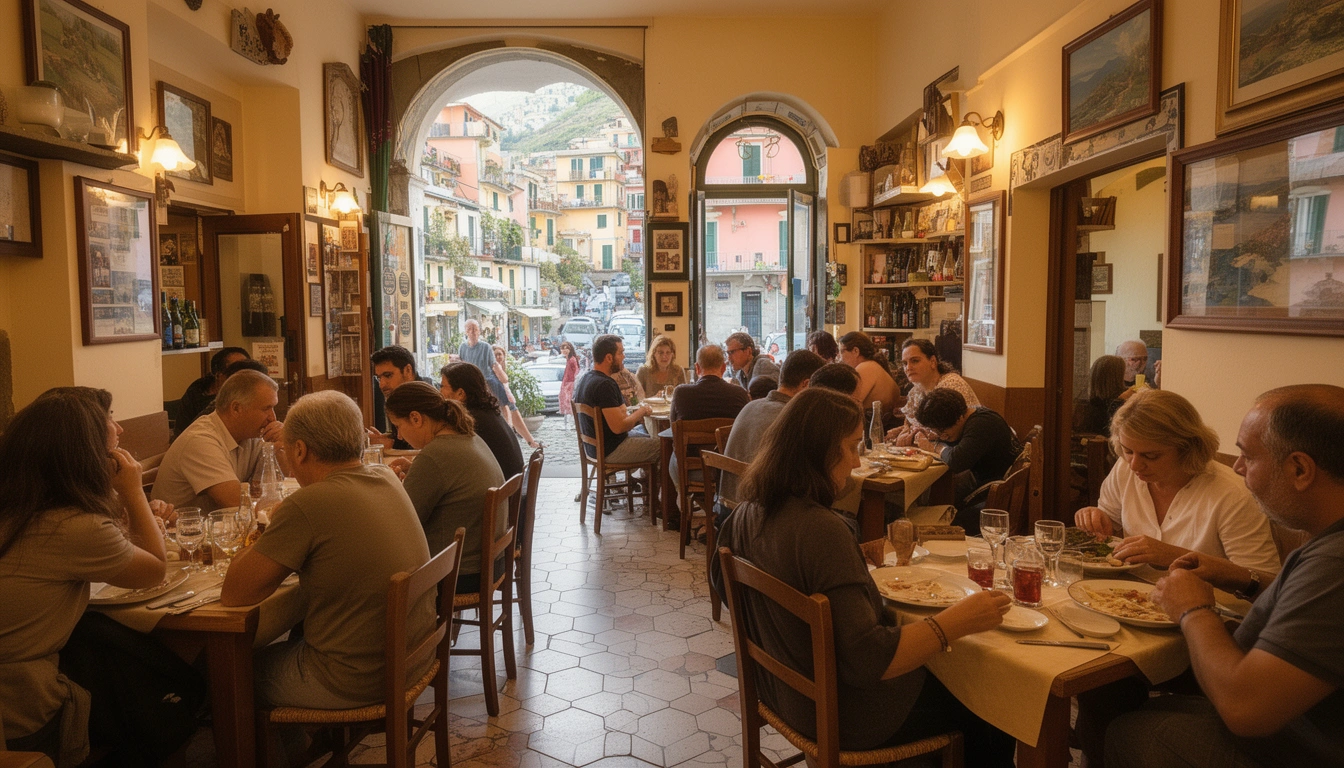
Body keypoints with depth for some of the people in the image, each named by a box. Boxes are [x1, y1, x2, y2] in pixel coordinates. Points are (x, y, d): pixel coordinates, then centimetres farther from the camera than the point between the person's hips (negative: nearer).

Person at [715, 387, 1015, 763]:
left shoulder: (749, 512, -7)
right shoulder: (821, 530, -32)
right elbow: (868, 661, -30)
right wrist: (956, 622, -22)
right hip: (843, 715, -8)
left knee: (943, 676, 27)